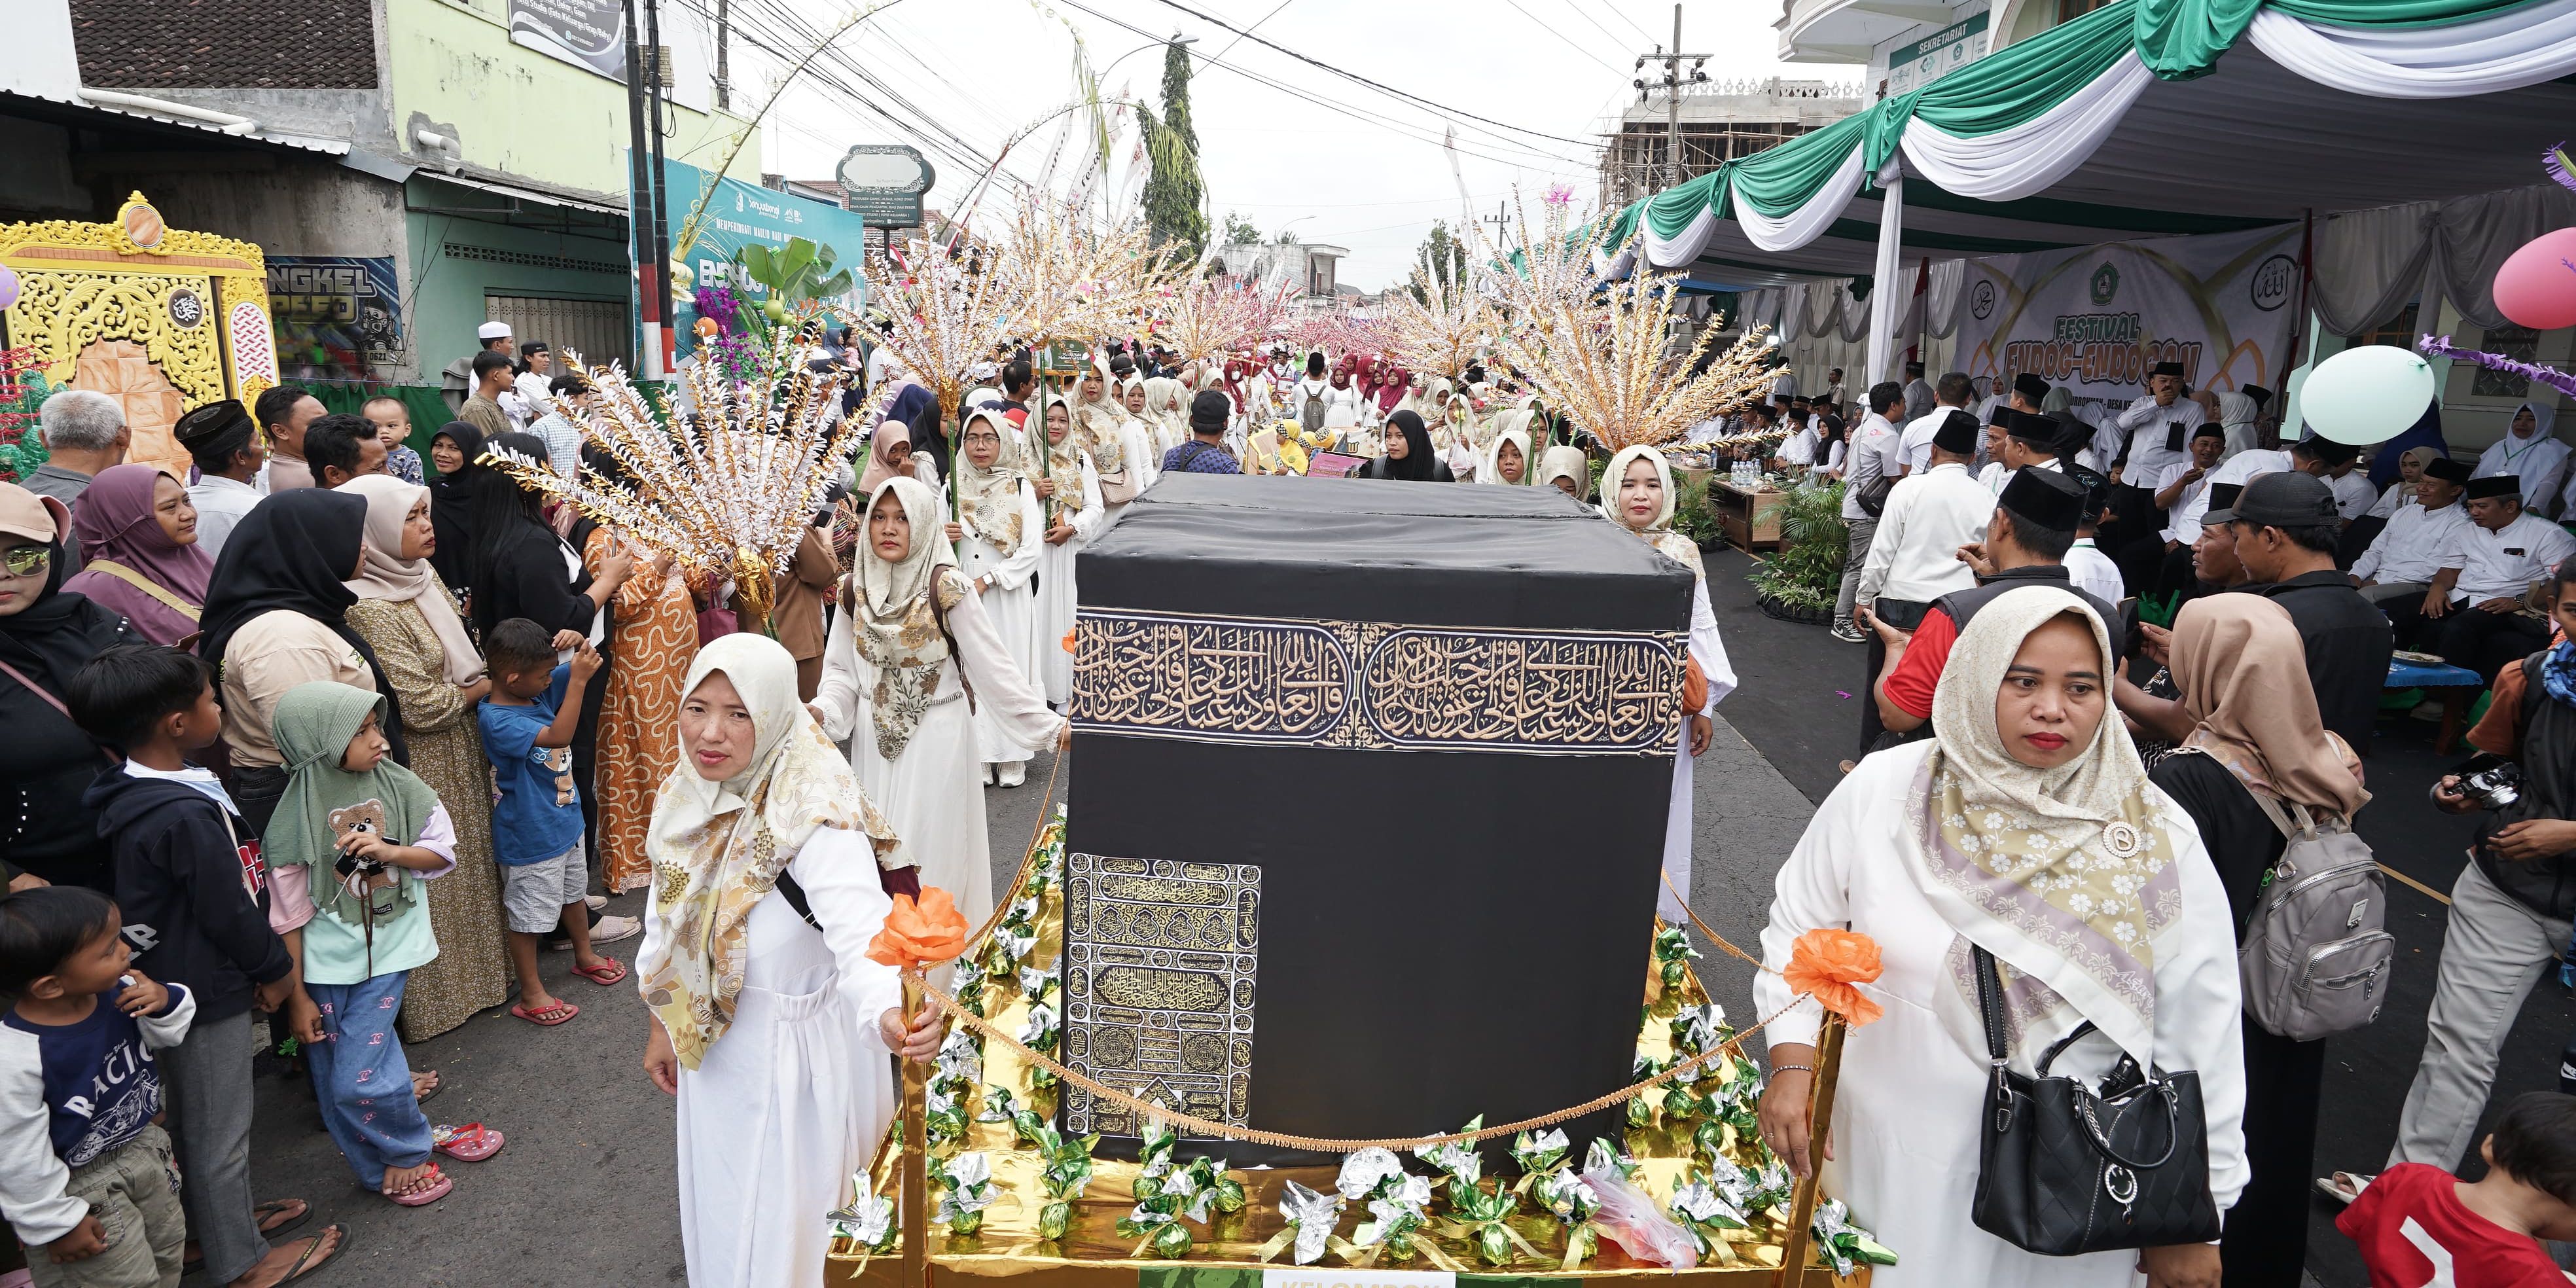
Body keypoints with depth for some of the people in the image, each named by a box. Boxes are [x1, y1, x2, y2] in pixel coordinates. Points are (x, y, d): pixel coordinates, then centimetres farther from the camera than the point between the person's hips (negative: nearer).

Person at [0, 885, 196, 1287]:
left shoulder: (119, 991, -18)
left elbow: (168, 1035, 2)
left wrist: (165, 1002, -22)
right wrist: (56, 1223, -11)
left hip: (142, 1146, 6)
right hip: (81, 1186, -6)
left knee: (168, 1249, 26)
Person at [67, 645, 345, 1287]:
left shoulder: (134, 794, -2)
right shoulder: (187, 815, -30)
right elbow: (228, 913, -22)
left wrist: (264, 967, 9)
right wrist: (277, 971, -5)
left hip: (171, 984, 9)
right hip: (208, 992, -9)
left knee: (196, 1120, 24)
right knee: (221, 1131, 8)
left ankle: (216, 1219, 43)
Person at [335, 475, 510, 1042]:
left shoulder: (423, 576, 2)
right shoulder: (370, 609, -24)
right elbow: (422, 706, -23)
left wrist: (478, 682, -2)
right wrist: (483, 687, -8)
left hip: (460, 755, 8)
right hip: (420, 768, -8)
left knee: (467, 864, 20)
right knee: (434, 880, 6)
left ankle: (475, 968, 38)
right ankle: (438, 999, 22)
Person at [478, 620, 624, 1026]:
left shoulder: (536, 691, -5)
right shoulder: (495, 719, -29)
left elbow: (572, 673, 4)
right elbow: (558, 735, -39)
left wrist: (579, 650, -20)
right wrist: (579, 680, -41)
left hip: (564, 822, 9)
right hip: (530, 837, -9)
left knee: (574, 891, 27)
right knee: (529, 915, 8)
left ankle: (585, 956, 48)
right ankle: (531, 995, 23)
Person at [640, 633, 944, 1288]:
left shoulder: (816, 819, -30)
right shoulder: (689, 797, -8)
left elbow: (862, 935, -45)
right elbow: (671, 921, 6)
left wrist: (889, 1016, -65)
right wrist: (664, 1027, 15)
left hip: (791, 1052, -6)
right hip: (713, 1045, 6)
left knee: (772, 1227, 12)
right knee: (720, 1202, 27)